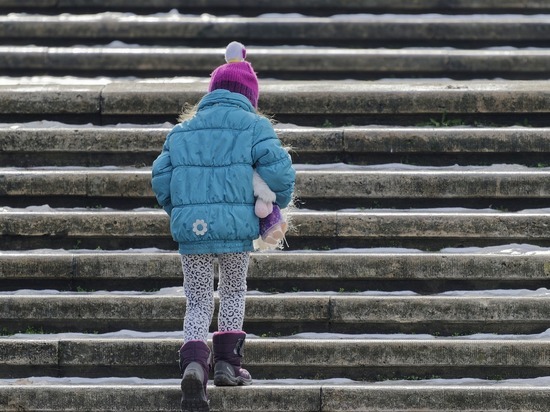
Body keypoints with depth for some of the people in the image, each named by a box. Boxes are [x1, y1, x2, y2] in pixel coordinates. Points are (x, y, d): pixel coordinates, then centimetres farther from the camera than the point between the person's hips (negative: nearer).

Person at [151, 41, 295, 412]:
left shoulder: (182, 130, 14)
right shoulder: (254, 126, 4)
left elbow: (160, 178, 11)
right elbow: (279, 171, -9)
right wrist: (276, 208, 10)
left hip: (190, 228, 2)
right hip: (237, 226, -2)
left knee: (198, 302, 8)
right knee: (234, 292, 22)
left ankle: (194, 362, -17)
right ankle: (227, 363, 18)